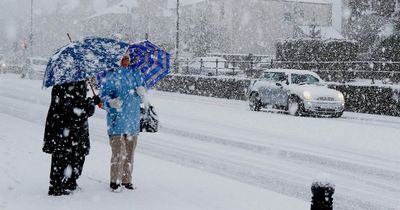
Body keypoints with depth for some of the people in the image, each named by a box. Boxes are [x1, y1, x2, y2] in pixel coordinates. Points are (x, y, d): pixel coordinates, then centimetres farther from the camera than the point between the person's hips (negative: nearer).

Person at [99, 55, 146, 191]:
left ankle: (126, 180, 21)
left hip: (133, 119, 5)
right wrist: (111, 102, -23)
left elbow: (141, 98, 20)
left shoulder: (136, 74, 11)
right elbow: (103, 95, -2)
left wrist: (141, 92, -3)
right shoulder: (111, 76, -3)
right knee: (119, 153, -9)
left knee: (129, 153, 10)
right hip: (117, 119, -5)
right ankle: (114, 181, 5)